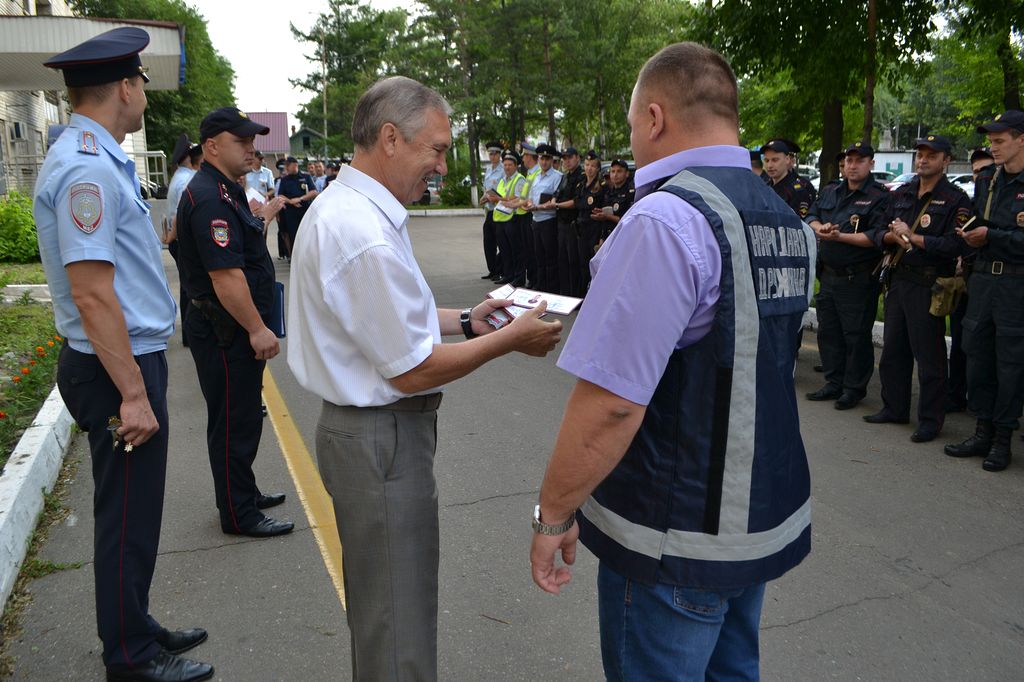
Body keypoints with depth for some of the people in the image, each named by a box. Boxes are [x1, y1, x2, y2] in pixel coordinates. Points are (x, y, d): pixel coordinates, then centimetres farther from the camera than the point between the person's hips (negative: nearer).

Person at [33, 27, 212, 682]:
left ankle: (134, 628, 39)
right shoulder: (88, 168, -21)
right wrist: (133, 393, -24)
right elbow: (90, 291, -25)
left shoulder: (98, 160, 11)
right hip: (119, 365, -10)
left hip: (131, 357, 10)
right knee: (128, 518, 5)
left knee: (133, 511, 21)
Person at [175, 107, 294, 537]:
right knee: (234, 423, 0)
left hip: (235, 328, 11)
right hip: (224, 331, -11)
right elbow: (225, 275, -26)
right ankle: (239, 516, 13)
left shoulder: (226, 191, 14)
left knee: (243, 417, 20)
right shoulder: (209, 198, -21)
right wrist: (257, 329, -23)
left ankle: (244, 494, 35)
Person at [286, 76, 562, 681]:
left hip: (360, 426, 11)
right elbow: (414, 371, -22)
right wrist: (511, 340, -13)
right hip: (383, 436, -11)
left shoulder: (338, 207, 7)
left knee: (378, 605, 28)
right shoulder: (368, 236, -26)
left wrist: (465, 320, 10)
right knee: (400, 630, 7)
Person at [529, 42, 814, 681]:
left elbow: (612, 401, -26)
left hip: (676, 539, -8)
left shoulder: (665, 218, -22)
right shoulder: (790, 221, 5)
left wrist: (554, 514, -14)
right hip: (769, 516, 8)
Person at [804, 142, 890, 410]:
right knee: (828, 331, 13)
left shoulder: (879, 197, -8)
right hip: (828, 275, 7)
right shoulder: (830, 192, 15)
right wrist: (819, 227, -9)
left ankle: (855, 388, 13)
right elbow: (810, 216, 14)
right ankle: (834, 383, 26)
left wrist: (840, 236, -21)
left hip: (859, 279, -7)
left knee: (856, 335, 1)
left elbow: (878, 236, -18)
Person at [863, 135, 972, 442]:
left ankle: (931, 420, 8)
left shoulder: (956, 199, -7)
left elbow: (954, 246, -18)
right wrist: (893, 236, -8)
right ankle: (895, 408, 27)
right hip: (897, 280, 7)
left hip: (928, 286, -7)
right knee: (893, 349, 14)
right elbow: (879, 235, 14)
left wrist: (912, 236, -14)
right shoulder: (900, 194, 13)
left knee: (928, 355, -1)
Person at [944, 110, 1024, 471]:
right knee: (977, 354, 11)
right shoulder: (986, 180, 11)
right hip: (982, 278, 7)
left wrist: (992, 236, -15)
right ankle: (983, 432, 23)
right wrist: (970, 233, 2)